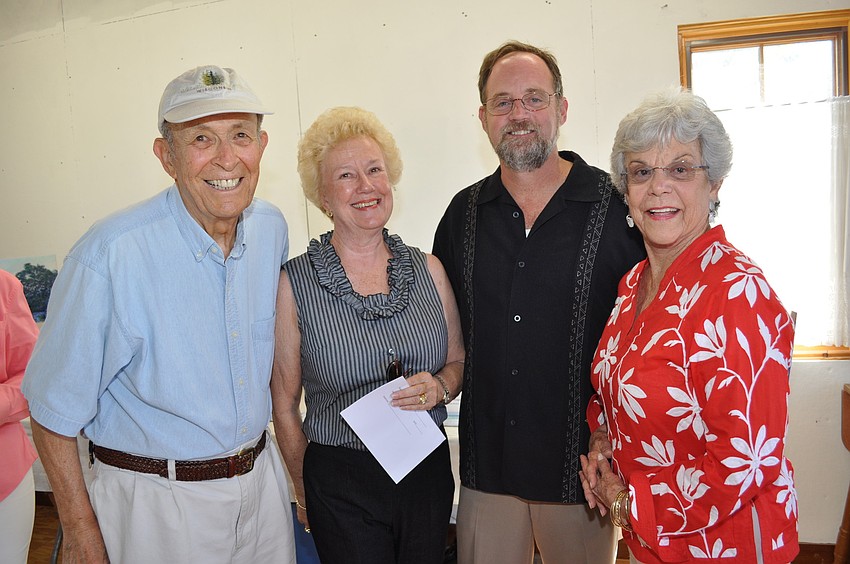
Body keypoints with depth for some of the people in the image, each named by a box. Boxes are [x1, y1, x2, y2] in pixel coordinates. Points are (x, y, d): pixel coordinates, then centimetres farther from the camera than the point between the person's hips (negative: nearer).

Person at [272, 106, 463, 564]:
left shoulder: (428, 270, 0)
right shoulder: (294, 283, -10)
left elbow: (458, 362, 11)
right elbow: (285, 405, -2)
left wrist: (440, 386, -10)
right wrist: (306, 496, 4)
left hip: (428, 474, 3)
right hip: (340, 484, -3)